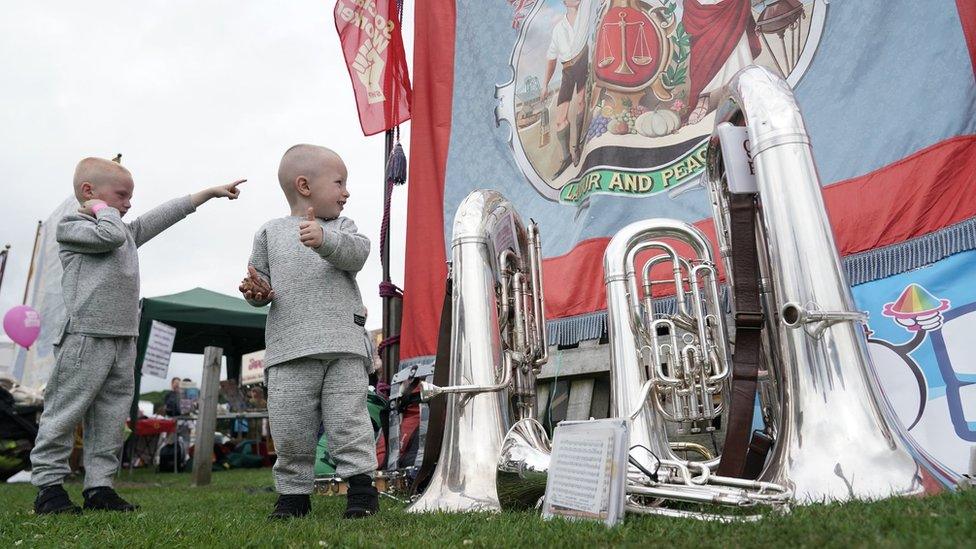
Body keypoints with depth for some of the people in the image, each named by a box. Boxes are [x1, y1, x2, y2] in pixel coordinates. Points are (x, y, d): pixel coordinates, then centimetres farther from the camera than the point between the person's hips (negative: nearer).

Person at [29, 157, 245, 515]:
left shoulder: (128, 232, 22)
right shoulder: (71, 228, 0)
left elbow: (165, 216, 23)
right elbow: (110, 234, -20)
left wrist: (210, 192, 24)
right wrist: (103, 209, 0)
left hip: (124, 341, 7)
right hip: (85, 337, -7)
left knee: (111, 418, 6)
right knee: (65, 413, -2)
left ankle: (99, 486, 12)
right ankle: (48, 485, 8)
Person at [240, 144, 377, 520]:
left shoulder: (341, 227, 13)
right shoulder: (271, 232, 15)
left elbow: (357, 254, -9)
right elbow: (260, 278, 17)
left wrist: (325, 240, -28)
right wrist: (257, 291, -6)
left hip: (342, 344, 0)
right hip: (289, 348, 1)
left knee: (348, 418, -2)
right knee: (289, 428, 3)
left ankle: (361, 485, 8)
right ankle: (293, 492, 19)